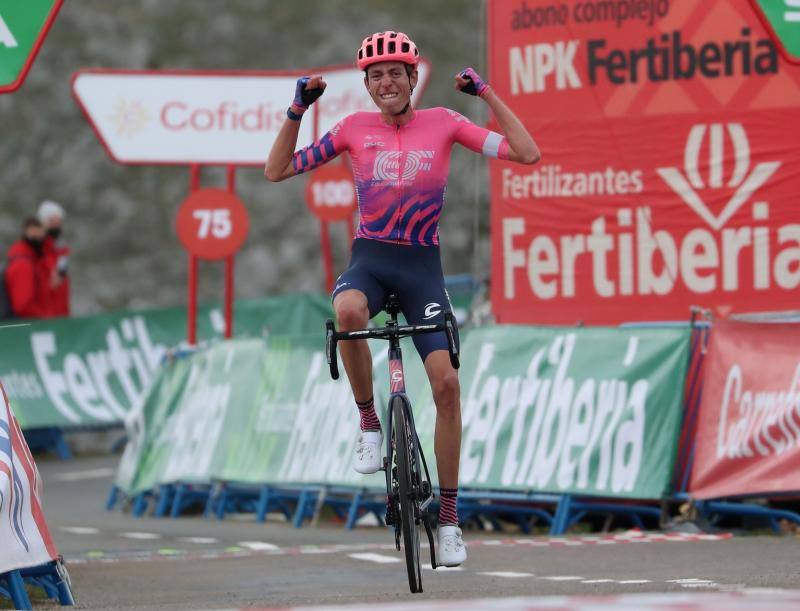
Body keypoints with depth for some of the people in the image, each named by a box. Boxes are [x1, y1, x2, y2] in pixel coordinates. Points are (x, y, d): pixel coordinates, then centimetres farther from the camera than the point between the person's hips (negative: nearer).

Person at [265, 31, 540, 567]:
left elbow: (526, 153, -5)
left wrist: (487, 94, -9)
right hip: (370, 260, 0)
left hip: (422, 265, 0)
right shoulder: (355, 129, 4)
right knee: (348, 312, -38)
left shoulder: (442, 124, 2)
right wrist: (298, 111, -4)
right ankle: (369, 423, -15)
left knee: (446, 382, -11)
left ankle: (449, 516, 1)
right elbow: (277, 170, 7)